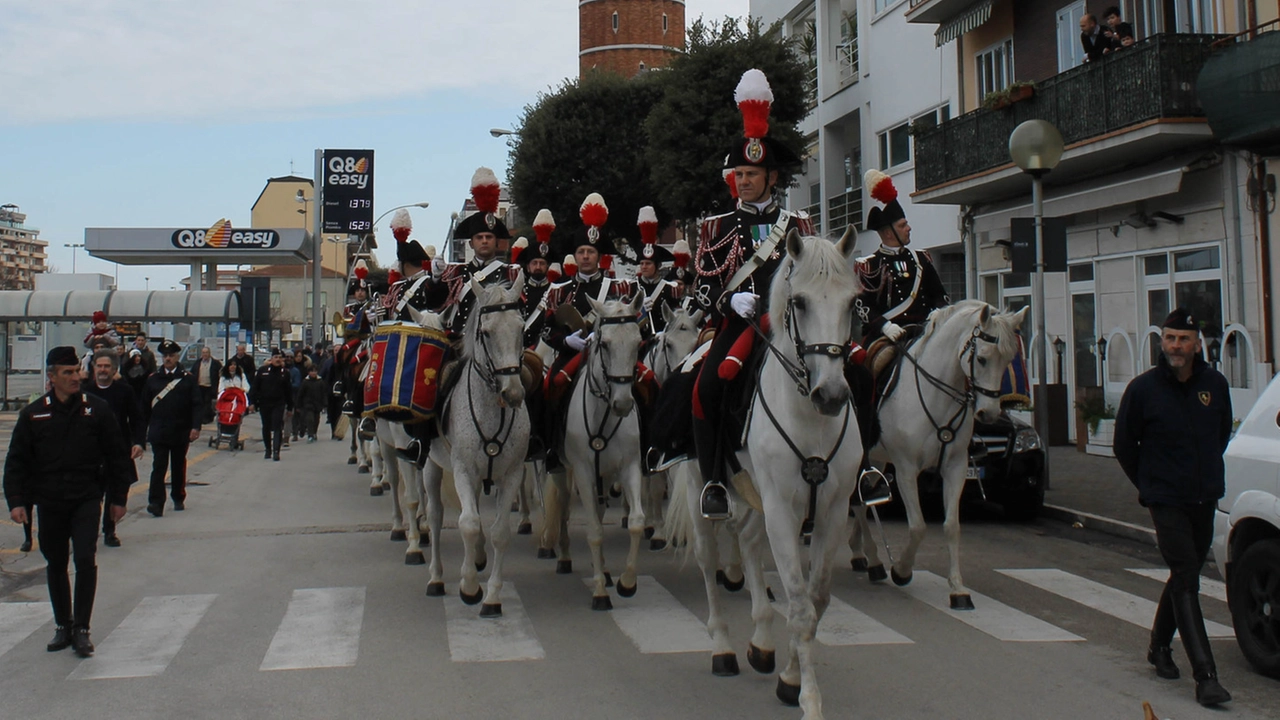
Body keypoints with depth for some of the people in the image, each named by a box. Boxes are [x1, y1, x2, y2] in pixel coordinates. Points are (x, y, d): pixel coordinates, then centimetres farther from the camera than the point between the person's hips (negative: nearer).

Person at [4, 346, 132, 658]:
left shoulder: (96, 408, -2)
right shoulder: (33, 414, 1)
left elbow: (116, 456, 4)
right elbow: (16, 461, 5)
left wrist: (118, 498, 4)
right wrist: (16, 501, -4)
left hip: (86, 500, -2)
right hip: (49, 503, 2)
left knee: (85, 561, -11)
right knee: (56, 565, 11)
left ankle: (81, 629, -1)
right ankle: (63, 626, 24)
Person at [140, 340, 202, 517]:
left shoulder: (188, 379, 0)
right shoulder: (153, 379, 5)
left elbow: (197, 404, -4)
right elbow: (145, 406, 10)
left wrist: (195, 427, -13)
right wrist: (144, 428, 9)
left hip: (181, 433, 0)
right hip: (158, 433, 0)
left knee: (179, 467, 12)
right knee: (158, 467, -6)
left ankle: (179, 499, 26)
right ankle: (156, 503, -11)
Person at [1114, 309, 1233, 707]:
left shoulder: (1215, 384, 2)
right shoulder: (1143, 388, -9)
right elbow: (1124, 445, 2)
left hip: (1205, 499, 5)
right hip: (1167, 502, -5)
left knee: (1184, 577, 16)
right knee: (1186, 582, -11)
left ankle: (1159, 646, 36)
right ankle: (1206, 676, -12)